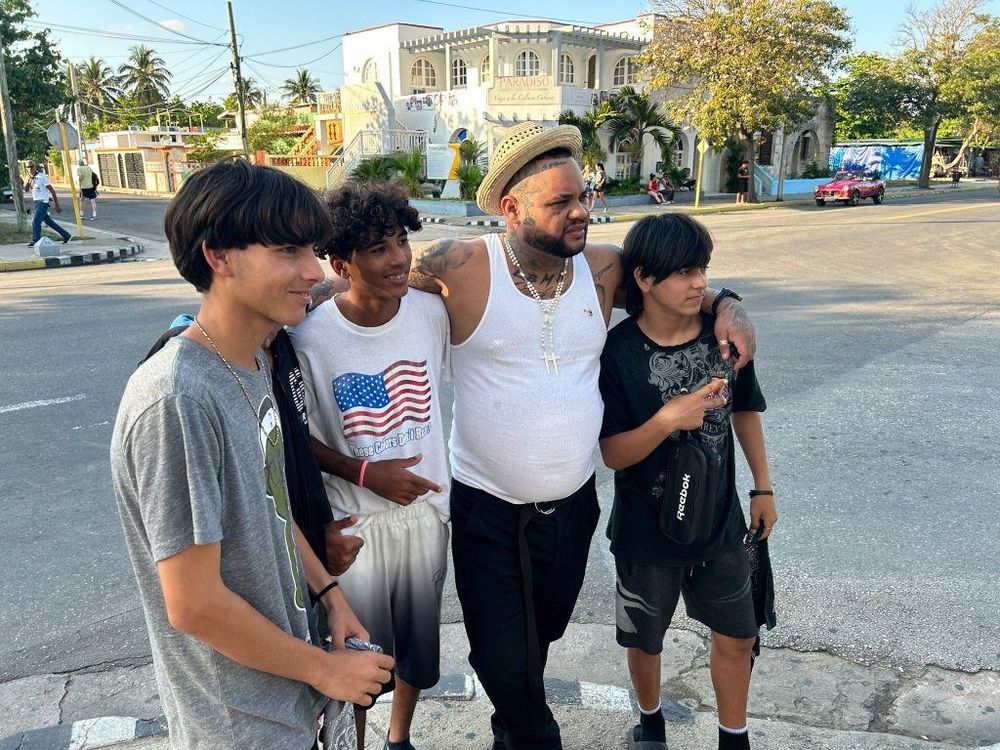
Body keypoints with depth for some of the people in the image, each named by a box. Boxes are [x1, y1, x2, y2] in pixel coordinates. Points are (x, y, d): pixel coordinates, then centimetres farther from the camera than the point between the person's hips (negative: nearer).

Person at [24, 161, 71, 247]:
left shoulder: (42, 177, -9)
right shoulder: (31, 178, 12)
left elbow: (52, 190, -11)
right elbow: (26, 189, 1)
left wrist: (56, 204, -14)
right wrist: (29, 179, -14)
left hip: (43, 202, -8)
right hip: (37, 203, 8)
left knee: (35, 222, -11)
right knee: (49, 221, 11)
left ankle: (35, 241, -4)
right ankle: (66, 235, 18)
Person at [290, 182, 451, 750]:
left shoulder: (431, 312, -10)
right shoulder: (311, 338, -19)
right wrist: (364, 473, -19)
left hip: (427, 509, 4)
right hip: (356, 522, -3)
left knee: (420, 644, 22)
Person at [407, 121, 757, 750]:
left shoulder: (603, 267, -5)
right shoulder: (461, 267, -18)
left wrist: (725, 304, -5)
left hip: (573, 504, 4)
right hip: (487, 510, -4)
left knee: (542, 635, 26)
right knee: (503, 662, 9)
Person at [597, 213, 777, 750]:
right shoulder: (618, 352, -19)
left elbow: (745, 410, 7)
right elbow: (613, 454, -17)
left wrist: (763, 487, 10)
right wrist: (668, 419, -33)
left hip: (719, 523, 3)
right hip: (647, 531, -2)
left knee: (737, 635, 16)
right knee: (645, 639, 18)